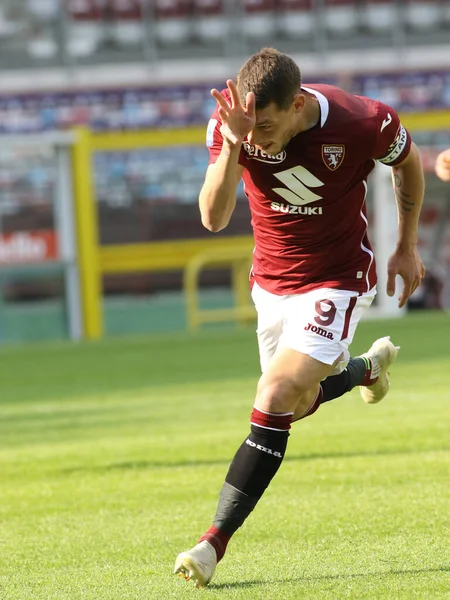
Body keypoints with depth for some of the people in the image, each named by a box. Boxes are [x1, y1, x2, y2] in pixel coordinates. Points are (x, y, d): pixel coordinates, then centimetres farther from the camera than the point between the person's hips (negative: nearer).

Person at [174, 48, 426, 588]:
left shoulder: (362, 124, -25)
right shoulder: (233, 122, -19)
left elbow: (408, 161, -1)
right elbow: (213, 218, -25)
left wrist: (406, 248, 6)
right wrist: (231, 145, -41)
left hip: (336, 280, -5)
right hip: (270, 280, 5)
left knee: (275, 400, -20)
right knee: (299, 405, 19)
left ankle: (215, 541, -16)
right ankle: (368, 366, 54)